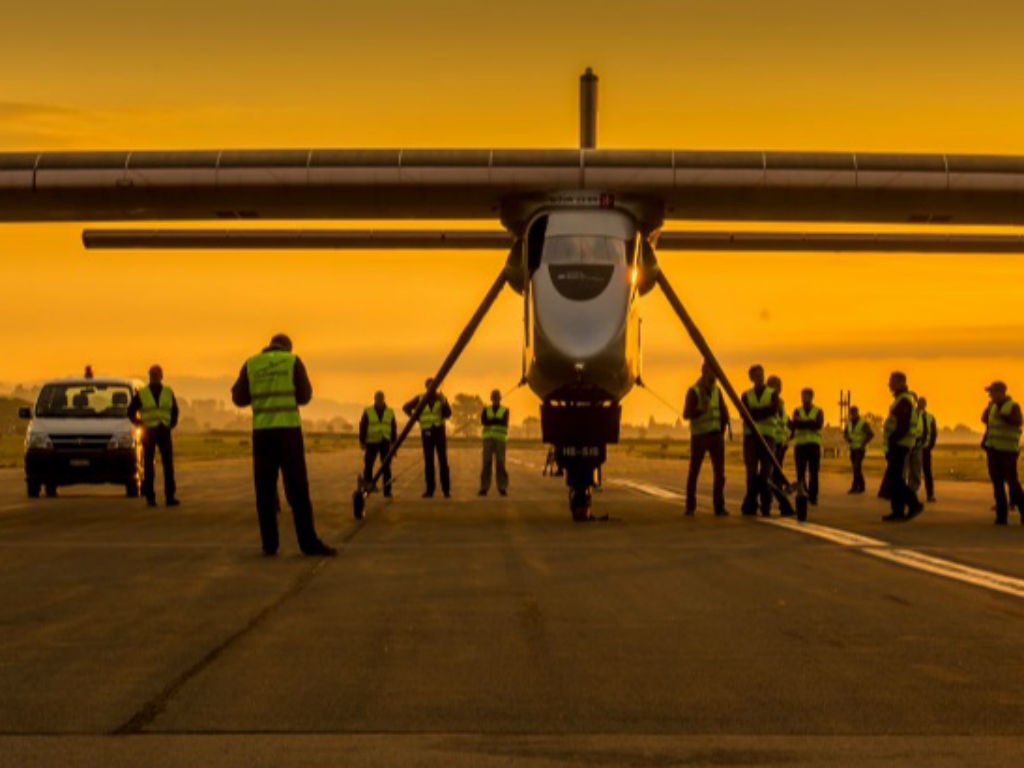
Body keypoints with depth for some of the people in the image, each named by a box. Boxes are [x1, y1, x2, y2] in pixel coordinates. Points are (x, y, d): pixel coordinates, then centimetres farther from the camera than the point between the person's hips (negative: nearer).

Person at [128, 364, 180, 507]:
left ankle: (170, 496, -4)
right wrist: (139, 424, 8)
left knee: (168, 465, -2)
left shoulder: (168, 392, 8)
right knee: (149, 466, 0)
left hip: (164, 431, 1)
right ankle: (150, 497, -2)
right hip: (149, 432, -1)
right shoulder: (142, 394, 4)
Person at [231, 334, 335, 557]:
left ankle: (269, 544, 3)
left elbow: (239, 398, 9)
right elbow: (305, 396, 6)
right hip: (288, 429, -2)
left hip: (262, 431, 2)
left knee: (265, 490, 5)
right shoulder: (293, 361, 4)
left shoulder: (251, 364, 9)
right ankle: (309, 542, -3)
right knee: (297, 488, -1)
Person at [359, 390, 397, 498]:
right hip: (372, 443, -1)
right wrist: (362, 442, -6)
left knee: (386, 468, -4)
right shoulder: (368, 412, 0)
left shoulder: (390, 412, 7)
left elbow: (393, 428, 8)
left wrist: (393, 443, 2)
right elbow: (362, 427, 0)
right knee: (368, 466, -4)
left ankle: (387, 491, -3)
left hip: (385, 443, 1)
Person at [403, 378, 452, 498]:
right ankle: (430, 489, 2)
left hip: (439, 431, -1)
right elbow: (406, 407, 16)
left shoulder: (441, 398, 3)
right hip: (426, 432, 1)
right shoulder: (420, 399, 5)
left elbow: (448, 414, -8)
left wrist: (443, 403, -23)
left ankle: (446, 489, -5)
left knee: (443, 460, -6)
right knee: (428, 462, 0)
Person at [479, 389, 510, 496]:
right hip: (488, 438, 1)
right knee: (487, 463, -6)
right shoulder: (486, 410, 15)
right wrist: (497, 421, -11)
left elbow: (504, 422, -7)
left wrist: (491, 421, -8)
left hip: (500, 439, -1)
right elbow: (483, 421, -4)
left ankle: (503, 488, -5)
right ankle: (484, 488, -6)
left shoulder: (505, 410, 11)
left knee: (500, 463, -7)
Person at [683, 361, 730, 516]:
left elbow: (724, 412, 17)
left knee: (719, 471, -3)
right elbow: (686, 414, -15)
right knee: (694, 471, -2)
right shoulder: (694, 391, -7)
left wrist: (722, 431, 5)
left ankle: (719, 507, -2)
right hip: (699, 435, -4)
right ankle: (690, 506, 7)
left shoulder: (717, 391, 10)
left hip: (716, 435, 4)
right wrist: (702, 410, -29)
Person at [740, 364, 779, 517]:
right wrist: (764, 412, -12)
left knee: (766, 471, -5)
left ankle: (766, 506, -3)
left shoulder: (772, 394, 10)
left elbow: (774, 410, -9)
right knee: (751, 471, -6)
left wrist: (755, 413, -7)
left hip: (767, 435, -1)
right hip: (750, 435, 1)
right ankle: (750, 505, -4)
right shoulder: (746, 395, 14)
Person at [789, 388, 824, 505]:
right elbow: (794, 425, -7)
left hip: (814, 444, -1)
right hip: (800, 444, 1)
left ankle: (813, 497, -1)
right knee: (800, 472, -3)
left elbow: (819, 425, -9)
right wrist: (810, 423, -19)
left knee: (813, 472, -3)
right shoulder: (797, 411, 12)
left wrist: (802, 423, -11)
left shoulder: (818, 411, 10)